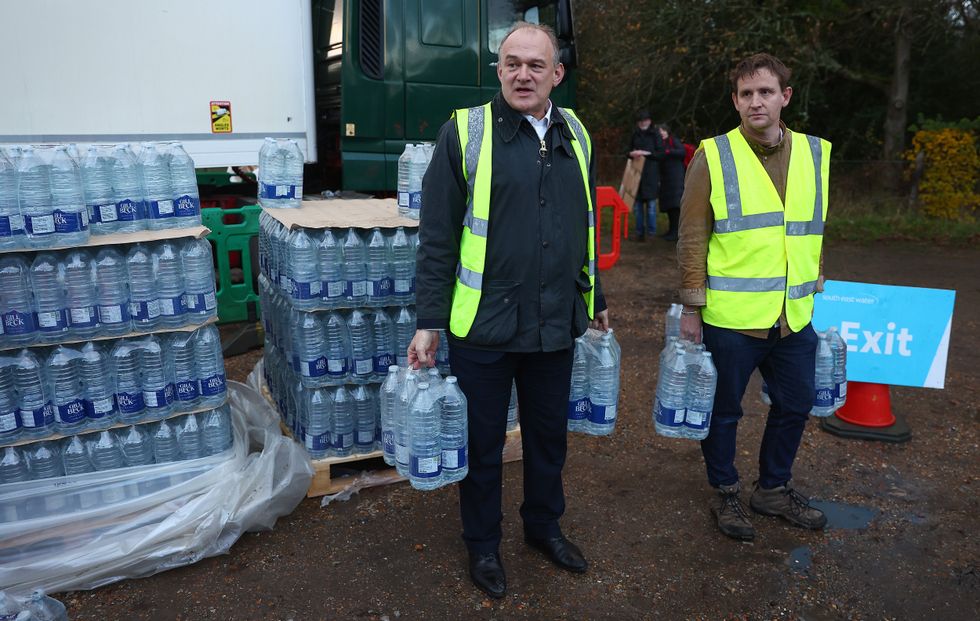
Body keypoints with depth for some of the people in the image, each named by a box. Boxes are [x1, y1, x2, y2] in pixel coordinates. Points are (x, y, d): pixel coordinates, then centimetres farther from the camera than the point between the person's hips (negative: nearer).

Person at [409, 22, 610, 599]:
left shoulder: (575, 134, 7)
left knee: (549, 434, 19)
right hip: (484, 328, -4)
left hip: (556, 326, 4)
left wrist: (595, 299, 20)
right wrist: (429, 321, -10)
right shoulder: (466, 131, -8)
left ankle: (545, 524, 43)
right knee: (484, 443, 12)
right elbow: (437, 236, -8)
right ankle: (483, 544, 35)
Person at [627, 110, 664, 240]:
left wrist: (645, 153, -15)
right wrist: (632, 154, -4)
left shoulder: (655, 135, 1)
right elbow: (629, 152, 19)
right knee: (637, 204, 3)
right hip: (636, 173, 3)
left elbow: (661, 154, -4)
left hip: (651, 174, -3)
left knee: (651, 203, -3)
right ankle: (640, 232, 10)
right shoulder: (634, 135, 11)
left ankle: (651, 232, 6)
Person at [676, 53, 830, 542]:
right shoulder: (714, 156, -7)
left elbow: (814, 231, 16)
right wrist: (691, 307, -8)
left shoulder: (815, 154, 7)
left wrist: (813, 292, 17)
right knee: (724, 410, 9)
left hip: (794, 319, 5)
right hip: (731, 318, -5)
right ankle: (726, 493, 32)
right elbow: (692, 237, -7)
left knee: (795, 405, 17)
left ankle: (773, 488, 38)